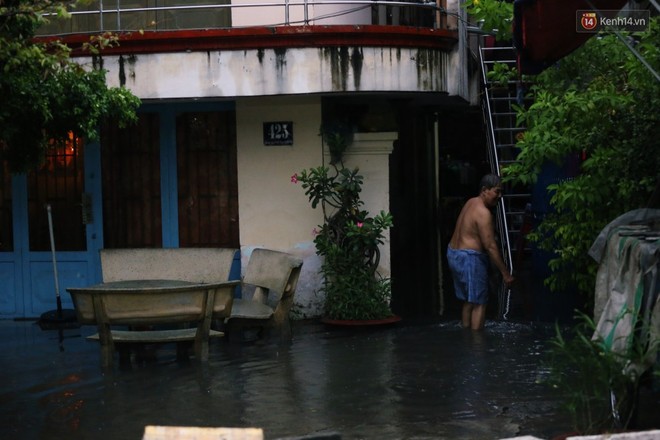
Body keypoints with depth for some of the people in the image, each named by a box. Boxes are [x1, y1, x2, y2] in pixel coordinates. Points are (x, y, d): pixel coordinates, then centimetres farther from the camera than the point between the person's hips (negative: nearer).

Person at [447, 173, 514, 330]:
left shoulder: (471, 203, 11)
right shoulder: (483, 213, -20)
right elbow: (490, 246, -22)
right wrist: (505, 273, -19)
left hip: (454, 254, 10)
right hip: (470, 259, -10)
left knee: (468, 302, 17)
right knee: (479, 304, -4)